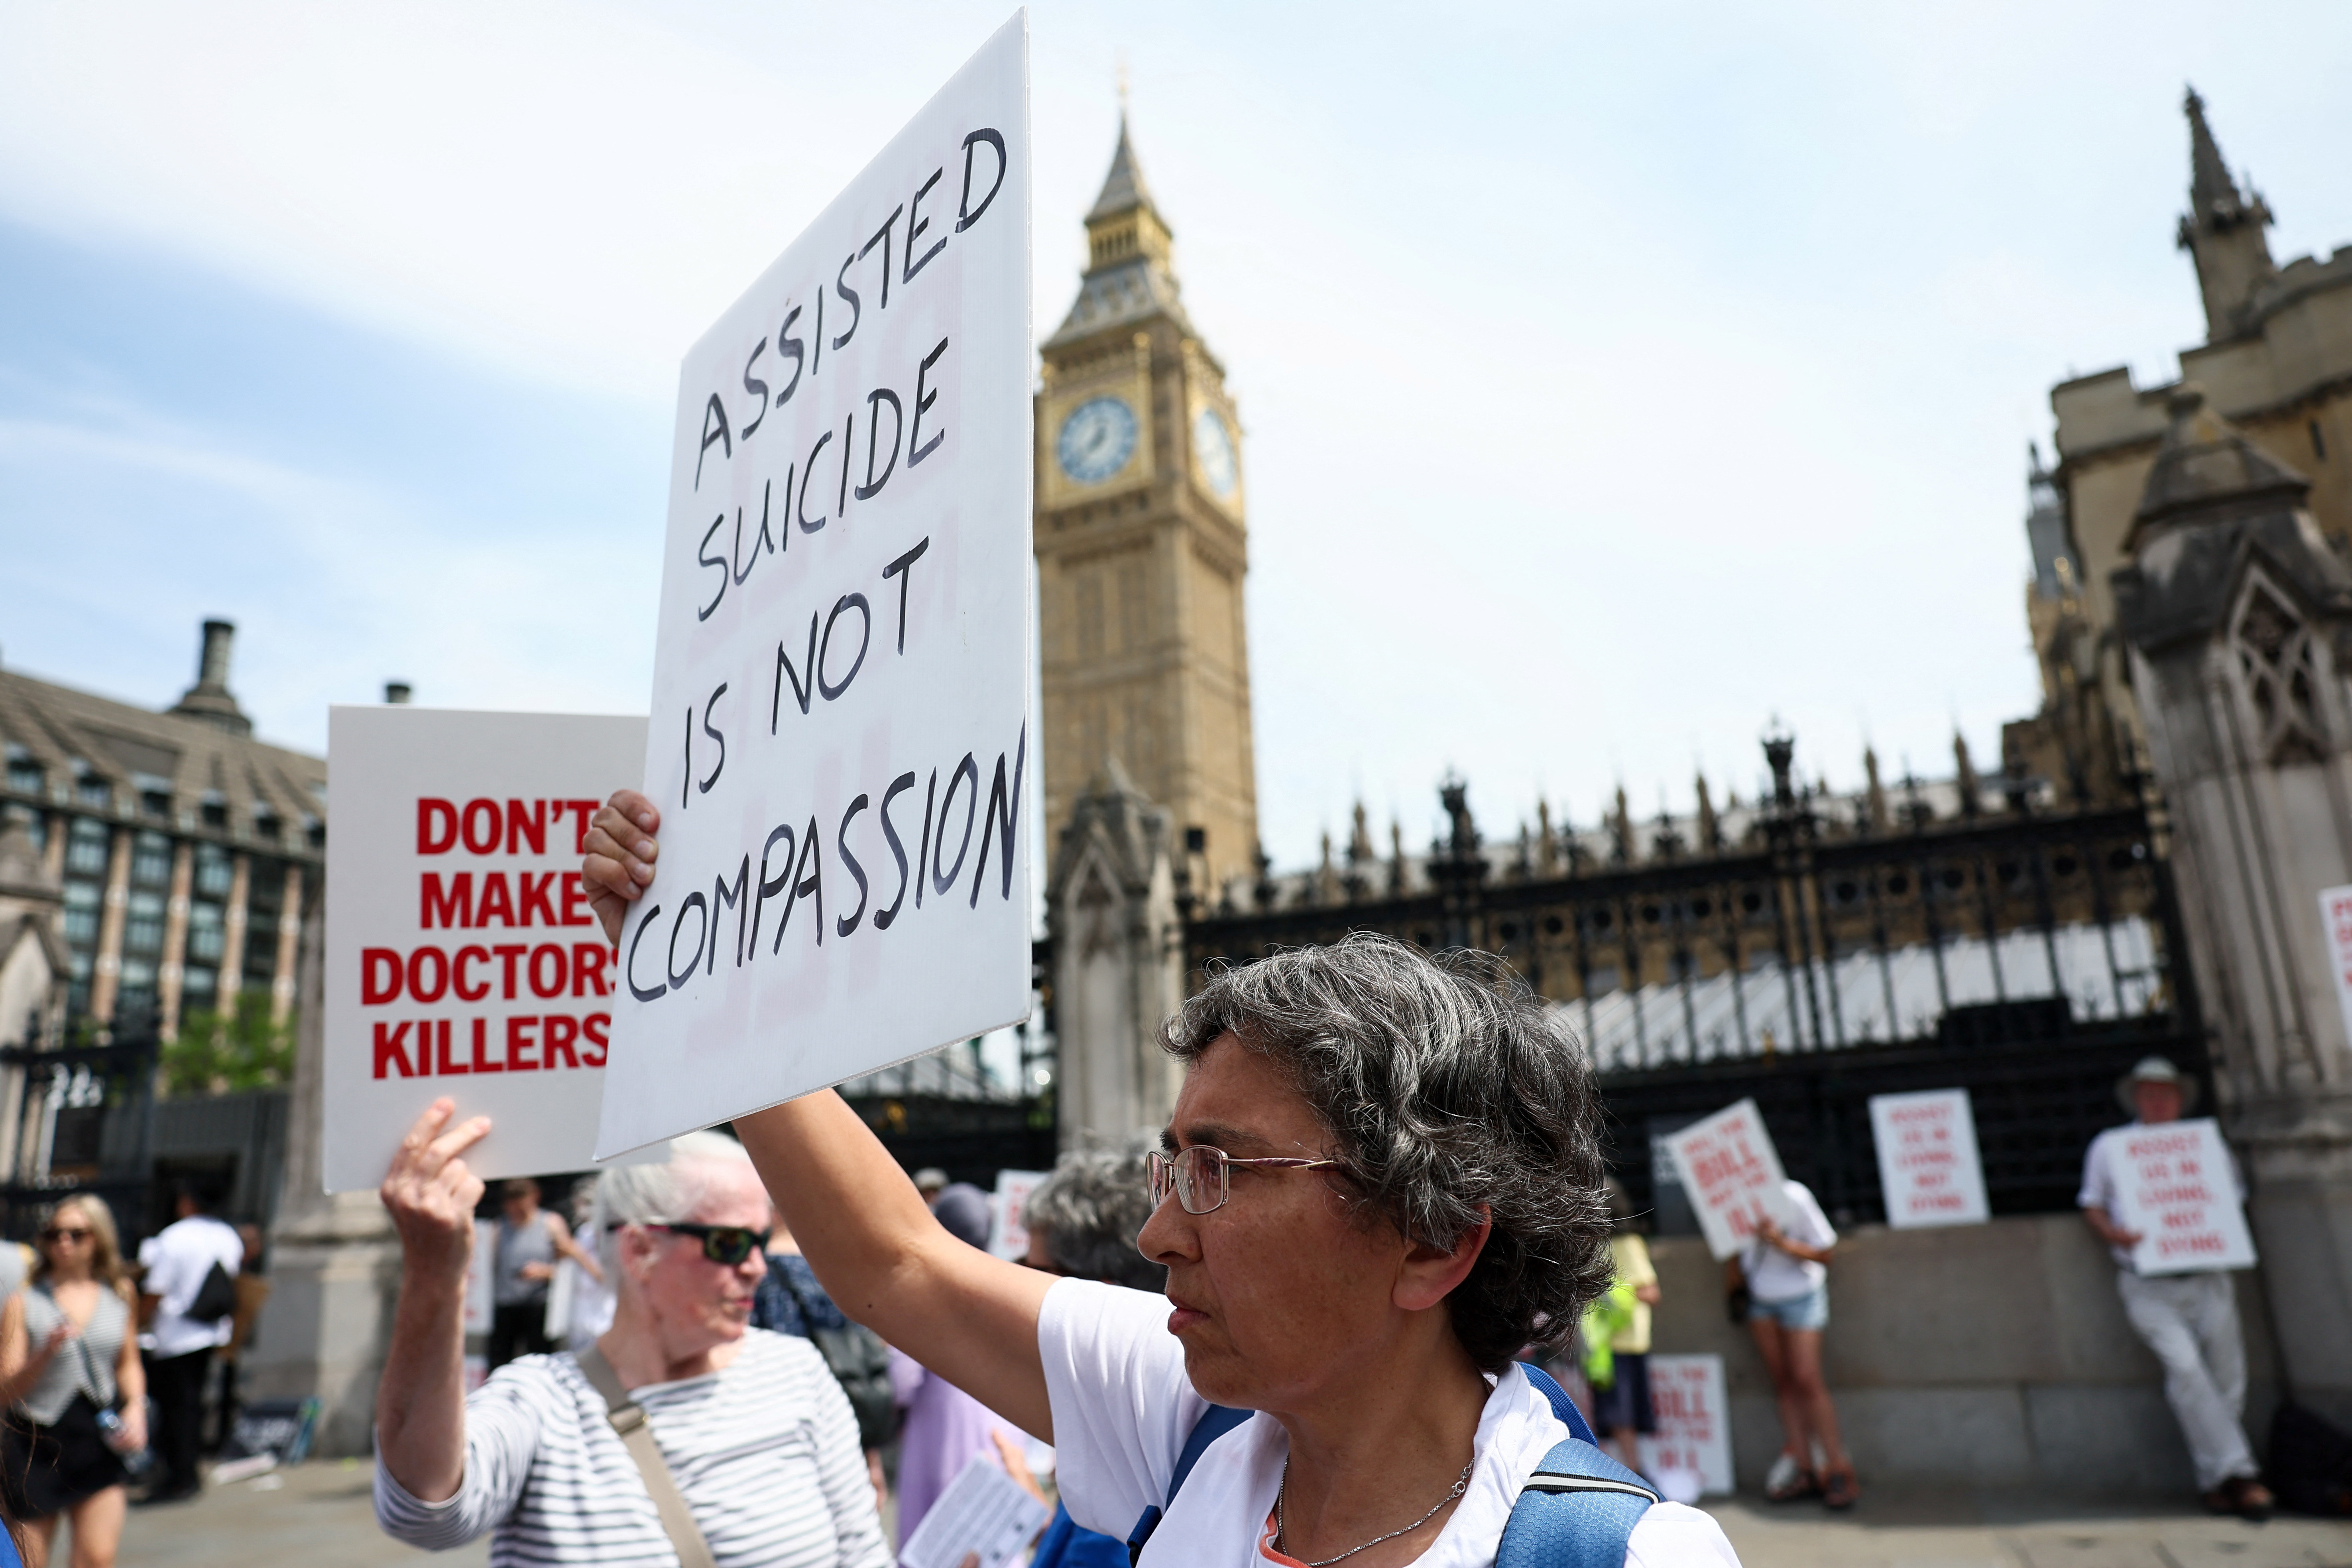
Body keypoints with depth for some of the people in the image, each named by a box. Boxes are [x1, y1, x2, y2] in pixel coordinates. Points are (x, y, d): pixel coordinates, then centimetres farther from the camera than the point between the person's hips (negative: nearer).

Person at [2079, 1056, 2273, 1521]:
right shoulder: (2109, 1146, 11)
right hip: (2148, 1284, -2)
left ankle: (2216, 1481, 9)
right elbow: (2092, 1206, 13)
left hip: (2207, 1277, 2)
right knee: (2186, 1365, -21)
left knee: (2227, 1372, -4)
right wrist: (2112, 1232, -9)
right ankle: (2238, 1472, -16)